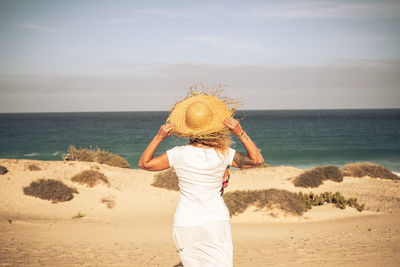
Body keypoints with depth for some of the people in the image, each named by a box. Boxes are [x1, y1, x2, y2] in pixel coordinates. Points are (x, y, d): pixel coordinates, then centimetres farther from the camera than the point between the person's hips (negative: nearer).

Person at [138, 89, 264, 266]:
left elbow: (144, 163, 0)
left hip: (186, 225, 1)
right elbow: (257, 159, 4)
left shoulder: (179, 155, -10)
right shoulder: (223, 154, -8)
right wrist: (241, 134, -4)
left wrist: (159, 137, -4)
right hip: (216, 222, 0)